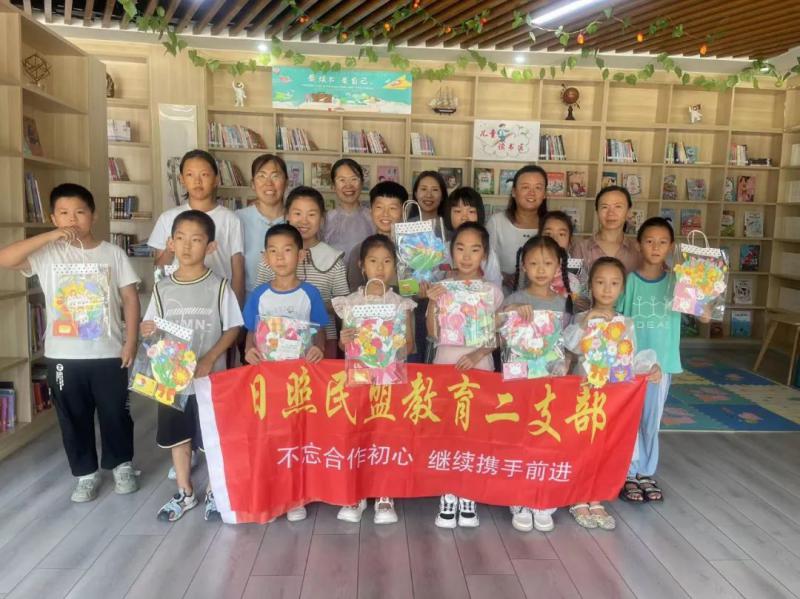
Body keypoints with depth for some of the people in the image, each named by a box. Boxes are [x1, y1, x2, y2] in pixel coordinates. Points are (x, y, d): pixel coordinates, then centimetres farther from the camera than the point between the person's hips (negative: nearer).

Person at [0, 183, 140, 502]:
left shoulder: (113, 253, 0)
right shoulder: (47, 254, -1)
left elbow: (130, 298, 0)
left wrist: (131, 341, -6)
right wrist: (49, 236, -20)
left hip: (108, 353, 0)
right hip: (63, 356, 1)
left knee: (116, 413, 12)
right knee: (73, 418, 13)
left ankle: (122, 465, 33)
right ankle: (86, 473, 30)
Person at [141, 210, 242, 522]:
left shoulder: (218, 286, -8)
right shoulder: (162, 288, 2)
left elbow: (232, 329, -7)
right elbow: (151, 329, 9)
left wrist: (209, 359, -18)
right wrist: (146, 331, -14)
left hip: (211, 377, -3)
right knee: (178, 437, 15)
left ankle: (215, 492, 27)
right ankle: (184, 493, 33)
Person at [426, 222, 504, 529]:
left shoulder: (493, 291, 0)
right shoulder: (441, 287, 0)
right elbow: (433, 333, -5)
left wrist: (478, 354, -16)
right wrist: (432, 303, -19)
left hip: (479, 366, 0)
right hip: (445, 364, 0)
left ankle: (467, 495, 14)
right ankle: (447, 495, 10)